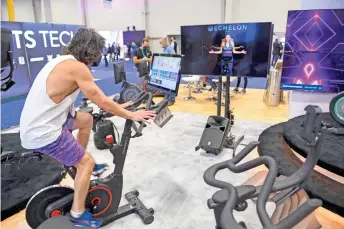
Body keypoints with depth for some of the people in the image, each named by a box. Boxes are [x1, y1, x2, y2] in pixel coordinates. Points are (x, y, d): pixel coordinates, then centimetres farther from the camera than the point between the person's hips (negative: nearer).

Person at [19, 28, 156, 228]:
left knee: (87, 119, 22)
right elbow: (102, 102, -16)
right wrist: (131, 115, -5)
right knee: (87, 162, -1)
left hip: (39, 122, 9)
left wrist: (117, 106, 18)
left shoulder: (64, 60, 9)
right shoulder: (77, 67, -20)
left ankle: (78, 162, 35)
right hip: (42, 133, -9)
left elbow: (97, 97, 16)